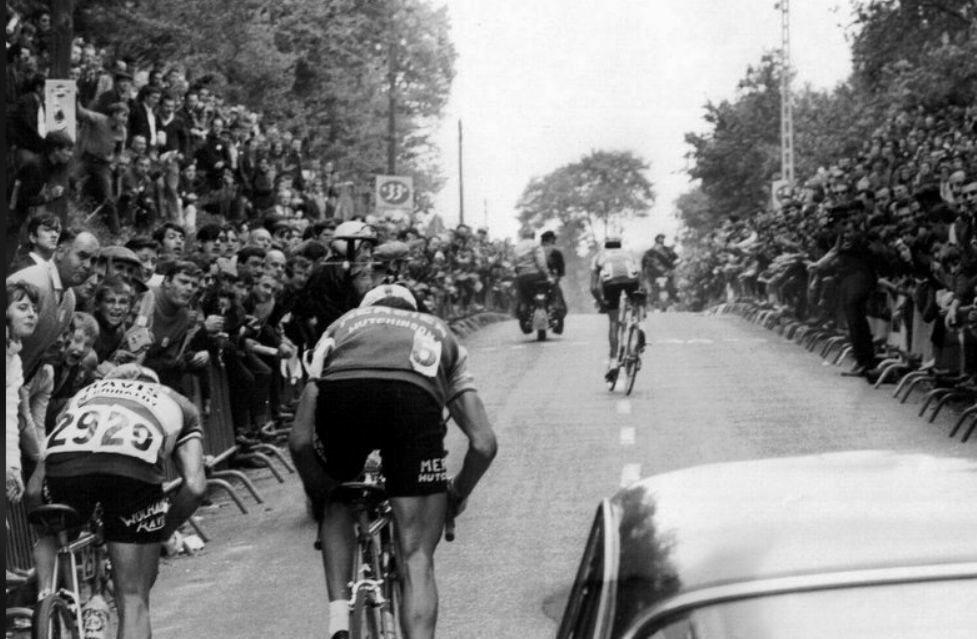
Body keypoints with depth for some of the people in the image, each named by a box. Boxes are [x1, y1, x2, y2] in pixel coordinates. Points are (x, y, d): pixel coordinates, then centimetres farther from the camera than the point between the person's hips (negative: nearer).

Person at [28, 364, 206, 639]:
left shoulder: (84, 395, 41)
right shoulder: (177, 403, 37)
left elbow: (36, 487, 28)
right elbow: (194, 486, 19)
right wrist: (163, 531, 33)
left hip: (65, 461, 2)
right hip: (135, 465, -2)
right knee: (134, 600, 12)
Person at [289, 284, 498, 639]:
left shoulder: (344, 325, 40)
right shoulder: (439, 334, 41)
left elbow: (300, 440, 26)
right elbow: (484, 444, 28)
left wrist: (318, 496, 43)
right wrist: (457, 495, 46)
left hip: (341, 391, 1)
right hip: (414, 399, -1)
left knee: (336, 505, 32)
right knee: (418, 558, 9)